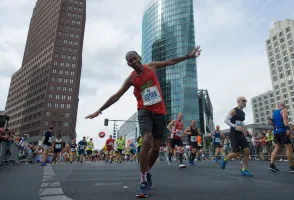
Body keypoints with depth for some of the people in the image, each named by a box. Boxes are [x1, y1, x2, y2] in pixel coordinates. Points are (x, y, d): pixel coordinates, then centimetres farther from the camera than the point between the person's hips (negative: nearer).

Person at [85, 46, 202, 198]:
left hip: (160, 111, 3)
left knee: (156, 147, 5)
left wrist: (189, 56, 18)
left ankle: (147, 172, 29)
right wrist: (99, 111, -5)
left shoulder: (151, 66, 4)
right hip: (145, 110, -3)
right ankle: (143, 182, -14)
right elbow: (116, 96, -2)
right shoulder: (131, 79, -3)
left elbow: (171, 62, 16)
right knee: (147, 140, -26)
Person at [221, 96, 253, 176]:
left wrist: (243, 129, 12)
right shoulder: (234, 111, -10)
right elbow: (226, 120, -16)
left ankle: (244, 170, 5)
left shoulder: (243, 113, 16)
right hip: (234, 134, -8)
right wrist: (235, 127, -24)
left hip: (241, 134, 8)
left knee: (247, 150, -4)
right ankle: (224, 160, 19)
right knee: (237, 153, -9)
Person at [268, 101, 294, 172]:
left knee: (277, 148, 4)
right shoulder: (284, 110, -1)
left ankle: (272, 164, -7)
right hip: (283, 131, -7)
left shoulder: (274, 112, 19)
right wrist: (288, 129, -31)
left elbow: (271, 122, 19)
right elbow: (285, 119, -20)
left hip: (275, 132, 7)